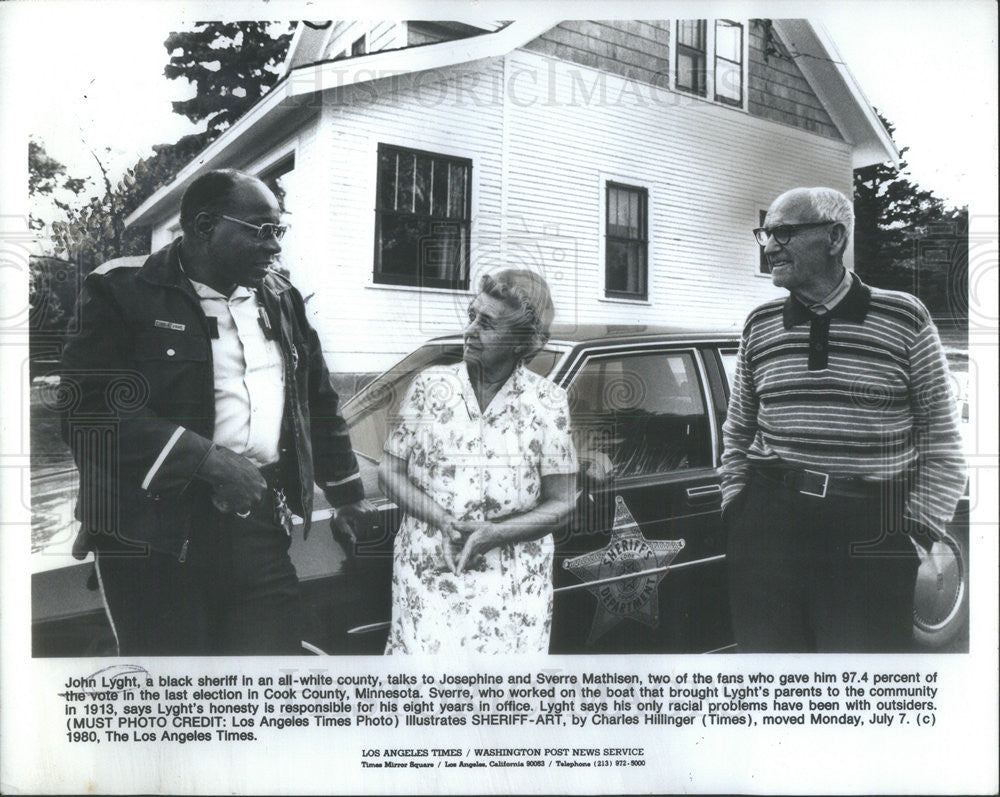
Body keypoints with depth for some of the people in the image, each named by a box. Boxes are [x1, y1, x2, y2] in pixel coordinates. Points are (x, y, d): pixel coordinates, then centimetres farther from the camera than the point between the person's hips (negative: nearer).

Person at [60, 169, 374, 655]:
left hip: (261, 523, 5)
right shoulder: (123, 292, -5)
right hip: (157, 534, -4)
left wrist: (347, 496, 23)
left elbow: (317, 403, 22)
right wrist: (207, 460, -19)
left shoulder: (280, 299, 15)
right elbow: (89, 410, -16)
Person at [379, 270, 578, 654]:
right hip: (427, 575, 1)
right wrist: (444, 521, -12)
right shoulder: (429, 385, 3)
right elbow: (390, 473, 5)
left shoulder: (548, 403, -1)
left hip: (515, 584, 0)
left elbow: (561, 503, 0)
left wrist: (493, 534, -15)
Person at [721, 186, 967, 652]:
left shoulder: (904, 319, -1)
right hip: (767, 523, 3)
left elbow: (942, 435, 3)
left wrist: (921, 528, -2)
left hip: (873, 540, -2)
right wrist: (735, 501, 10)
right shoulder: (759, 327, 8)